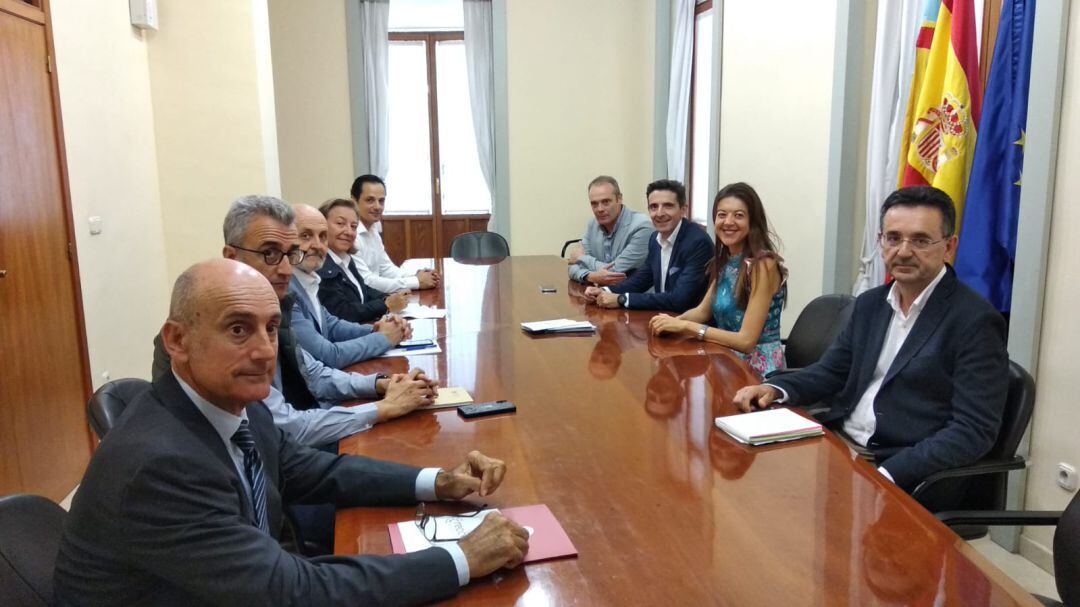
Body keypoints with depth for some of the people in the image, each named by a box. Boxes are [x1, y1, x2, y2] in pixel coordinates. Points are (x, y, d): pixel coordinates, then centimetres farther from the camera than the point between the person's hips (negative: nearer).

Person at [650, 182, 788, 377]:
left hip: (757, 370, -6)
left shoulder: (763, 265, -18)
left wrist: (685, 326, -20)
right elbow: (703, 311, 12)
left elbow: (746, 340, -21)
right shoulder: (725, 260, 6)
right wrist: (674, 322, -9)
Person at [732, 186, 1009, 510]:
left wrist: (885, 474, -26)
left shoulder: (976, 322, -10)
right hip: (838, 446, 6)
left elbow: (973, 431, -15)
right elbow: (832, 371, 17)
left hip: (909, 476, -6)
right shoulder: (870, 303, 11)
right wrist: (775, 389, -5)